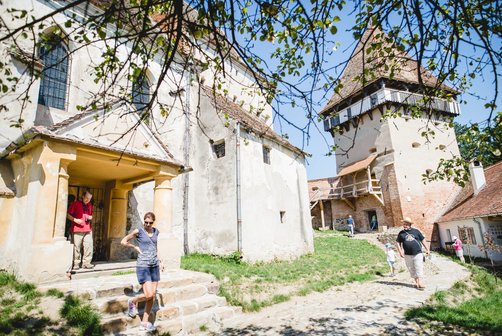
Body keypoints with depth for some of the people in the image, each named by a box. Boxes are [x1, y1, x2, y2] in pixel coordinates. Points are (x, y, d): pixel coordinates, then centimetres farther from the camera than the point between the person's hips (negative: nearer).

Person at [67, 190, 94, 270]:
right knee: (77, 247, -3)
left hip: (88, 229, 5)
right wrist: (75, 220, -15)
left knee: (89, 246, -1)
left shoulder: (90, 205, 16)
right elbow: (68, 215, -1)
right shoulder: (75, 203, -1)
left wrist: (90, 217, 6)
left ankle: (86, 262, 8)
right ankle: (76, 263, 9)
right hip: (77, 230, -4)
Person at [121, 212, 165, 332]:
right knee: (148, 295, -10)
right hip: (143, 266, -5)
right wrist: (136, 247, -3)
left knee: (153, 296, 6)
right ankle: (132, 301, 21)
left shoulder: (156, 232, 8)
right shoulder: (138, 231, -5)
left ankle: (144, 323, 19)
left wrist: (160, 261, 13)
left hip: (155, 266, 5)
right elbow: (123, 241, 2)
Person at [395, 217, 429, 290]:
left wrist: (426, 249, 11)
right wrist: (400, 251, 0)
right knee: (412, 269, 7)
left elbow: (423, 240, 12)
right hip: (408, 255, 1)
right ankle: (416, 282, 17)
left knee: (419, 268, -8)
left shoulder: (416, 231, 4)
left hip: (418, 254, -1)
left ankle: (420, 282, -8)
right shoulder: (401, 233, 4)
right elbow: (397, 242, 9)